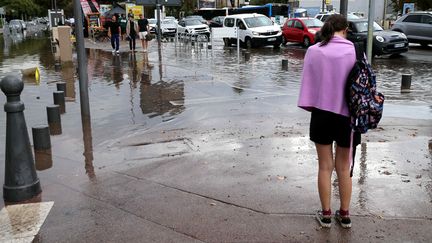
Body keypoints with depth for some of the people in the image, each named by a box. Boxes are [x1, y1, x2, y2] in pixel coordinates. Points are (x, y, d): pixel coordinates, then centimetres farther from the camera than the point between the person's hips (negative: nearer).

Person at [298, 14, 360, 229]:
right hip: (346, 115, 0)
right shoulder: (355, 51, -9)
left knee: (325, 166, 13)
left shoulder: (314, 51, -7)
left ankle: (326, 214, 23)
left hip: (322, 113, 0)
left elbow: (307, 84, -3)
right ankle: (344, 214, 26)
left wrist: (309, 106, 8)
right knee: (344, 168, 15)